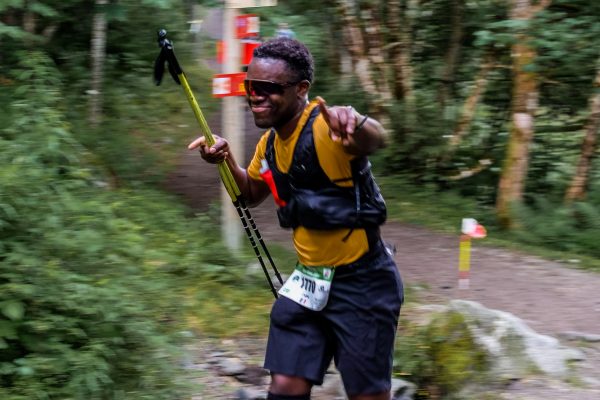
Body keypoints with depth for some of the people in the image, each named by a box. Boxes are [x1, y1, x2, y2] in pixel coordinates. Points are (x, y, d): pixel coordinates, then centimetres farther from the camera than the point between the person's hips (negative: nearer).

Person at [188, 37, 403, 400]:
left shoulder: (325, 127, -23)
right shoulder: (270, 142, 3)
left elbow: (376, 139, -46)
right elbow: (252, 194, 23)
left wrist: (356, 124, -70)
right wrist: (226, 159, 2)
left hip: (363, 283, -7)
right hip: (310, 280, 7)